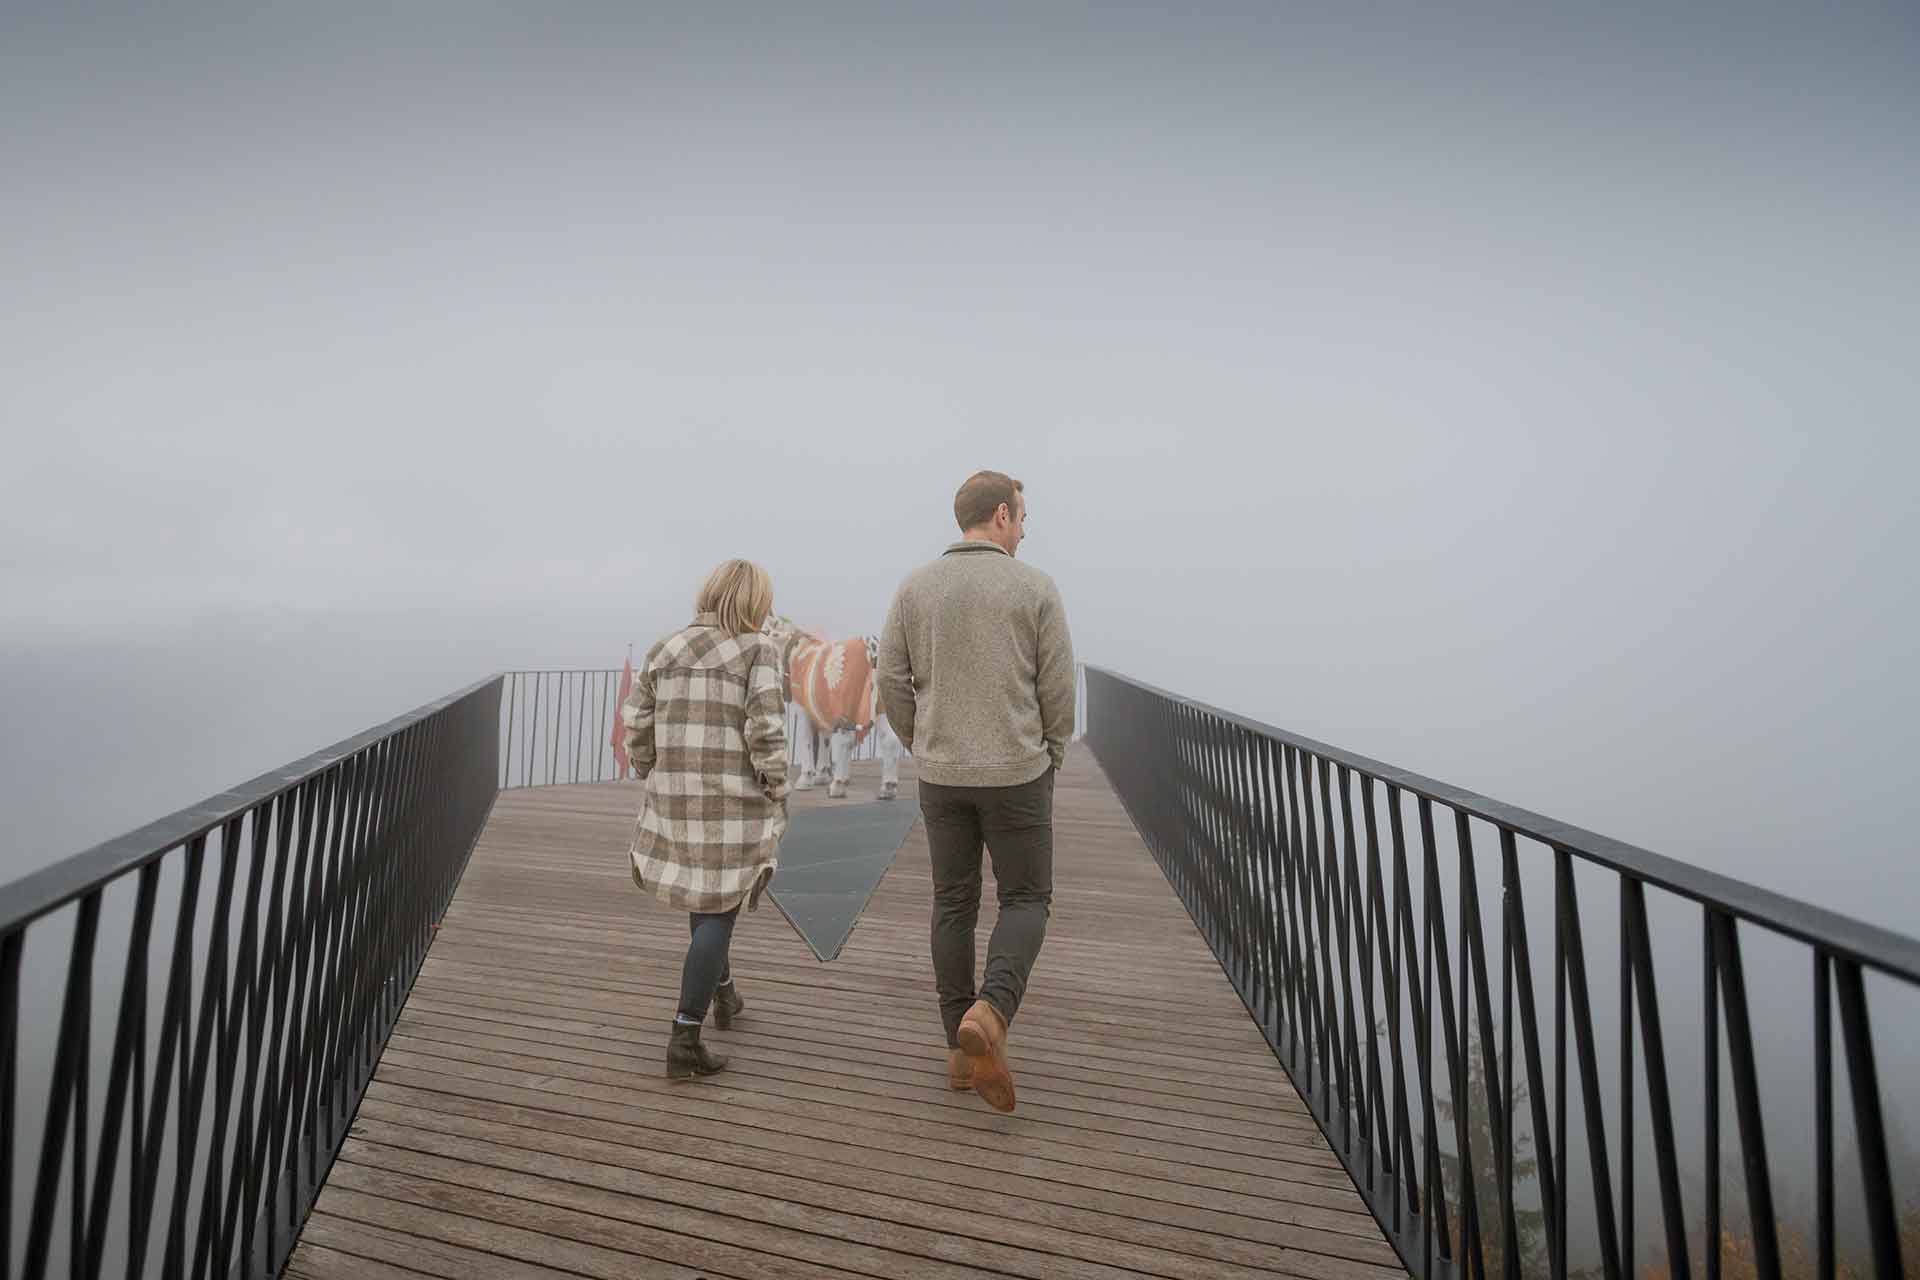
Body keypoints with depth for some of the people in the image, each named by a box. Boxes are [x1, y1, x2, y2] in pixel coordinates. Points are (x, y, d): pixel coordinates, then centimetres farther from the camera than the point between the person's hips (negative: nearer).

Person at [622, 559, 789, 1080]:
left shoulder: (665, 651, 5)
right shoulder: (759, 651, -9)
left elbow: (636, 726, 3)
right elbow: (765, 732, -18)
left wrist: (655, 778, 17)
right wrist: (778, 795, -6)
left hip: (678, 799, 5)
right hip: (738, 805, -5)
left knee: (705, 892, 26)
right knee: (717, 912, 5)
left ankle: (723, 993, 40)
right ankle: (684, 1041, 2)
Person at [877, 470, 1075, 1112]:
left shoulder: (914, 586, 0)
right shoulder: (1037, 589, -7)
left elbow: (892, 682, -1)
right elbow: (1057, 690, -6)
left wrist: (924, 750, 13)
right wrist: (1050, 759, 11)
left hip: (942, 774, 3)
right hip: (1014, 773, -3)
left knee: (953, 903, 15)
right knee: (1026, 901, 12)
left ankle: (962, 1048, 22)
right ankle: (987, 1017, -10)